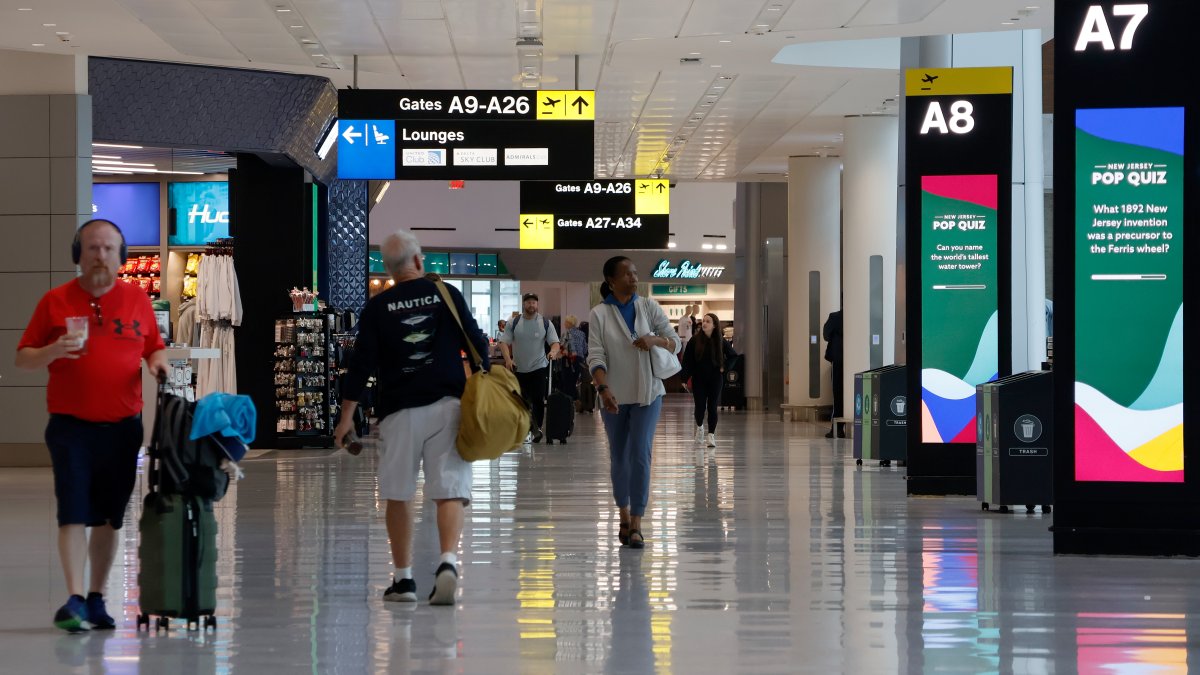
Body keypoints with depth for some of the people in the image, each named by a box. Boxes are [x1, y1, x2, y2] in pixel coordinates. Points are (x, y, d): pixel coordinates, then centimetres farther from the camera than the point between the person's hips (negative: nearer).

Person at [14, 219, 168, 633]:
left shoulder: (137, 300, 9)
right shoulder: (55, 301, 2)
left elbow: (155, 347, 18)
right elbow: (22, 358, 4)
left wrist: (158, 362, -5)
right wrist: (54, 351, -16)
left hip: (122, 427, 3)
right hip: (71, 425, -2)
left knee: (109, 516, 7)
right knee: (73, 512, -10)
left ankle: (97, 598, 16)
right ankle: (74, 599, -13)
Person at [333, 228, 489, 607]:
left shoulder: (378, 308, 2)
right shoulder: (447, 295, 3)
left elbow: (362, 363, 0)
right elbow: (478, 345, 3)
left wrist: (347, 416, 3)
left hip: (399, 409, 0)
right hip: (447, 405, 0)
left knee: (398, 495, 10)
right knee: (449, 490, -3)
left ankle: (403, 579, 12)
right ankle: (448, 561, -25)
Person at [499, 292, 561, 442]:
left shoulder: (546, 323, 0)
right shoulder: (513, 323, 1)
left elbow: (555, 343, -3)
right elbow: (504, 342, -2)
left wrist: (554, 351, -27)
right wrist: (508, 359, -19)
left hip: (539, 368, -2)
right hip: (518, 368, 2)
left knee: (538, 400, -10)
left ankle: (537, 428, 0)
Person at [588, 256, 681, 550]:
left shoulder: (649, 307, 1)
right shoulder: (599, 314, -4)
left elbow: (675, 342, 4)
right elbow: (596, 356, -11)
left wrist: (655, 341, -18)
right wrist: (603, 389, -26)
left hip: (647, 393, 0)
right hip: (615, 396, 0)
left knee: (640, 455, -10)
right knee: (619, 457, 10)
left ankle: (636, 524, -10)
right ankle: (624, 515, 28)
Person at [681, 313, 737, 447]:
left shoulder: (720, 341, -3)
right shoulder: (695, 340, -5)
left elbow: (733, 356, 10)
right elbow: (687, 359, -2)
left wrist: (724, 368, 1)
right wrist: (687, 376, -9)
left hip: (715, 379, 0)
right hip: (698, 379, 0)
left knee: (712, 407, -3)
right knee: (700, 406, 2)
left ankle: (711, 435, 3)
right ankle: (699, 426, 31)